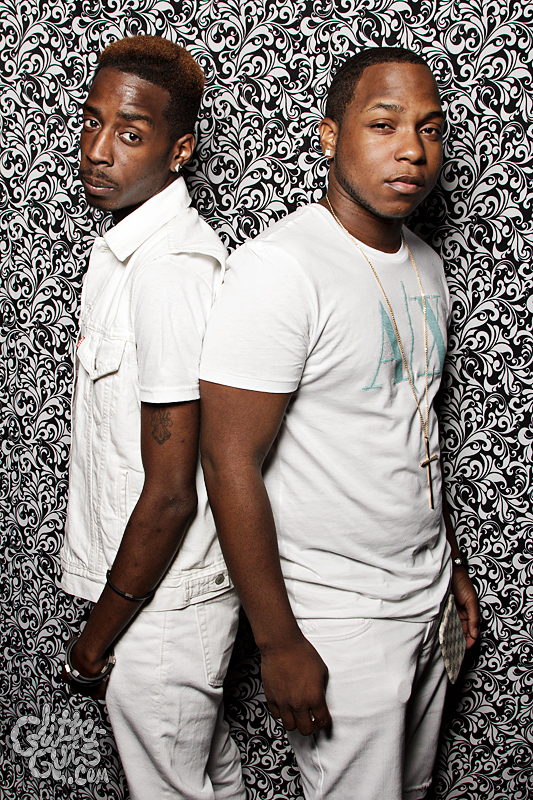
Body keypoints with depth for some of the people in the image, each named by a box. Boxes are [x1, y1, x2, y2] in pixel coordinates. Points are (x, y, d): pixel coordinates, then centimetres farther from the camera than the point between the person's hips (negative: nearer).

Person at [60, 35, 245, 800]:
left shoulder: (167, 269, -26)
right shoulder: (134, 244, 5)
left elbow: (169, 494, -25)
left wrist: (97, 638, -13)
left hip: (158, 600, -9)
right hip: (178, 583, 9)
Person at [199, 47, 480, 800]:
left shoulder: (424, 264, 6)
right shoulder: (279, 268, -21)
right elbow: (231, 461, -22)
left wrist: (451, 562, 18)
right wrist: (279, 643, -20)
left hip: (427, 596, 8)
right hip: (338, 618, -8)